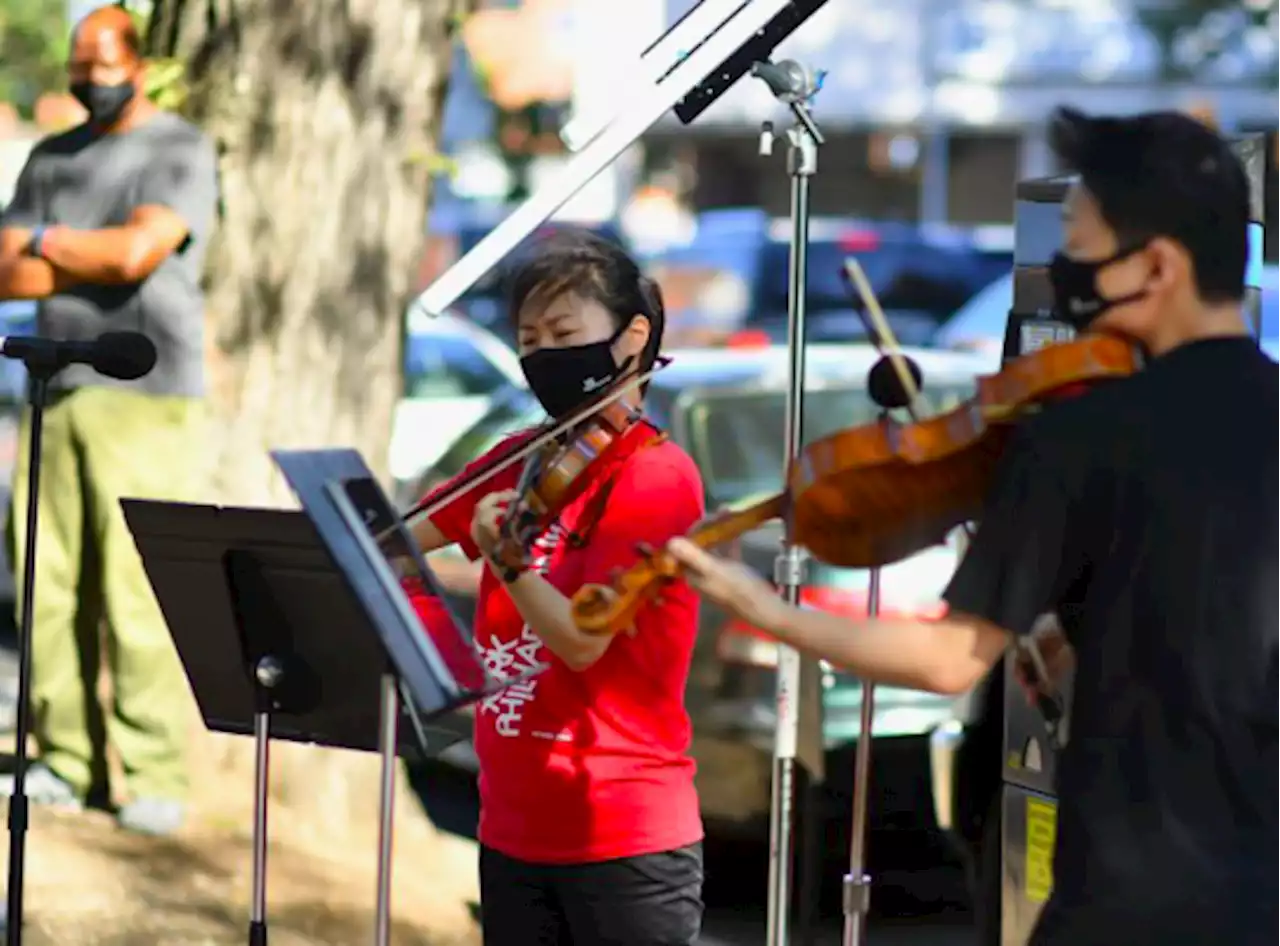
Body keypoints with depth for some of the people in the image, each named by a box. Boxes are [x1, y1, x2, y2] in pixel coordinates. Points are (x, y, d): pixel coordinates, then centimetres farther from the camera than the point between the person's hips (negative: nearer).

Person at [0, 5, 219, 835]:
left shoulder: (181, 150, 1)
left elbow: (140, 248, -14)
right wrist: (99, 260, -6)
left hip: (145, 395, -6)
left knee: (138, 588, -10)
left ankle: (156, 778, -9)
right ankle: (67, 760, 6)